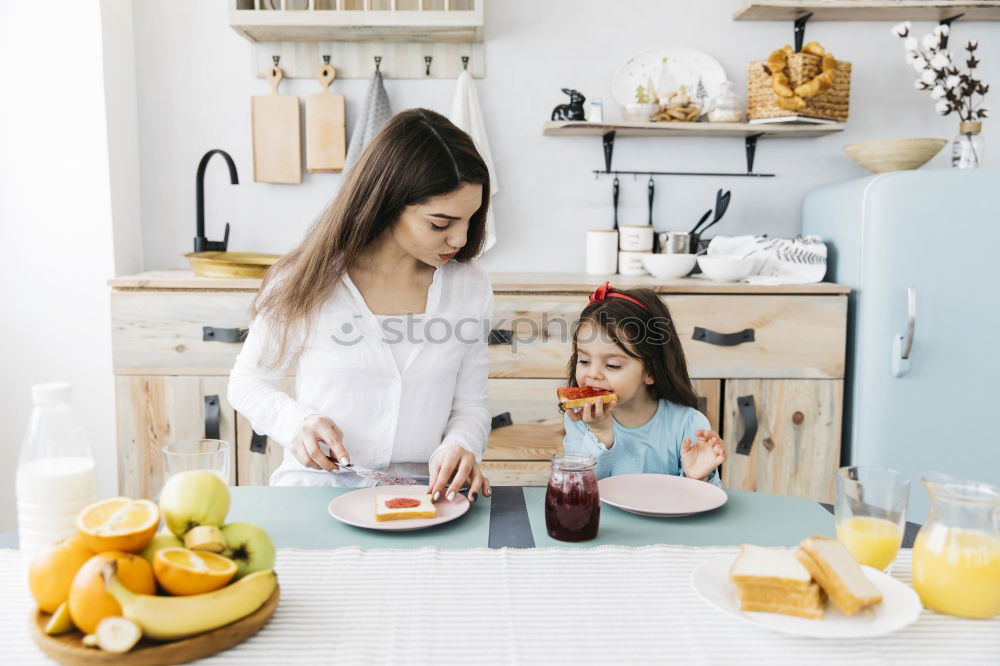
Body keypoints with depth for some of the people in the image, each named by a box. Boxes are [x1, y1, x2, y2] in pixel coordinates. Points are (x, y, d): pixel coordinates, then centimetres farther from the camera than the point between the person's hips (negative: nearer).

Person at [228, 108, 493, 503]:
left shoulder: (471, 287, 3)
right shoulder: (305, 283, -5)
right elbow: (247, 382, 9)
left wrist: (462, 446, -12)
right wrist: (297, 421, -12)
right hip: (317, 486, -2)